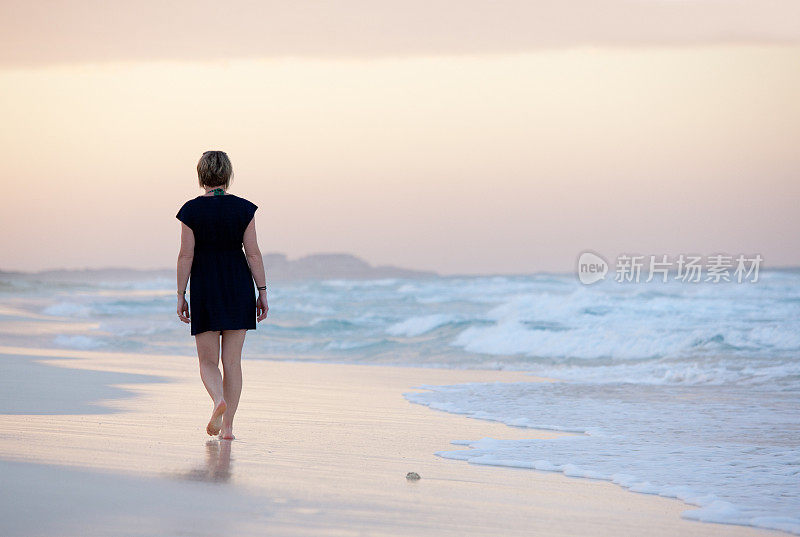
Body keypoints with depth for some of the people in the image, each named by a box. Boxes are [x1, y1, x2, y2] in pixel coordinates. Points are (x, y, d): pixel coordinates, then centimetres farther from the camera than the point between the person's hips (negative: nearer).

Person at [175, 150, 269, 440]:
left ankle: (218, 400, -23)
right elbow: (253, 254, -3)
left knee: (208, 360, 7)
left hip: (204, 287, -1)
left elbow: (186, 256, -6)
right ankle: (228, 425, 6)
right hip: (239, 286, 1)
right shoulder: (243, 209, -2)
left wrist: (180, 296, 0)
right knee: (232, 360, 7)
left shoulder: (191, 210, -5)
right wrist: (262, 292, 2)